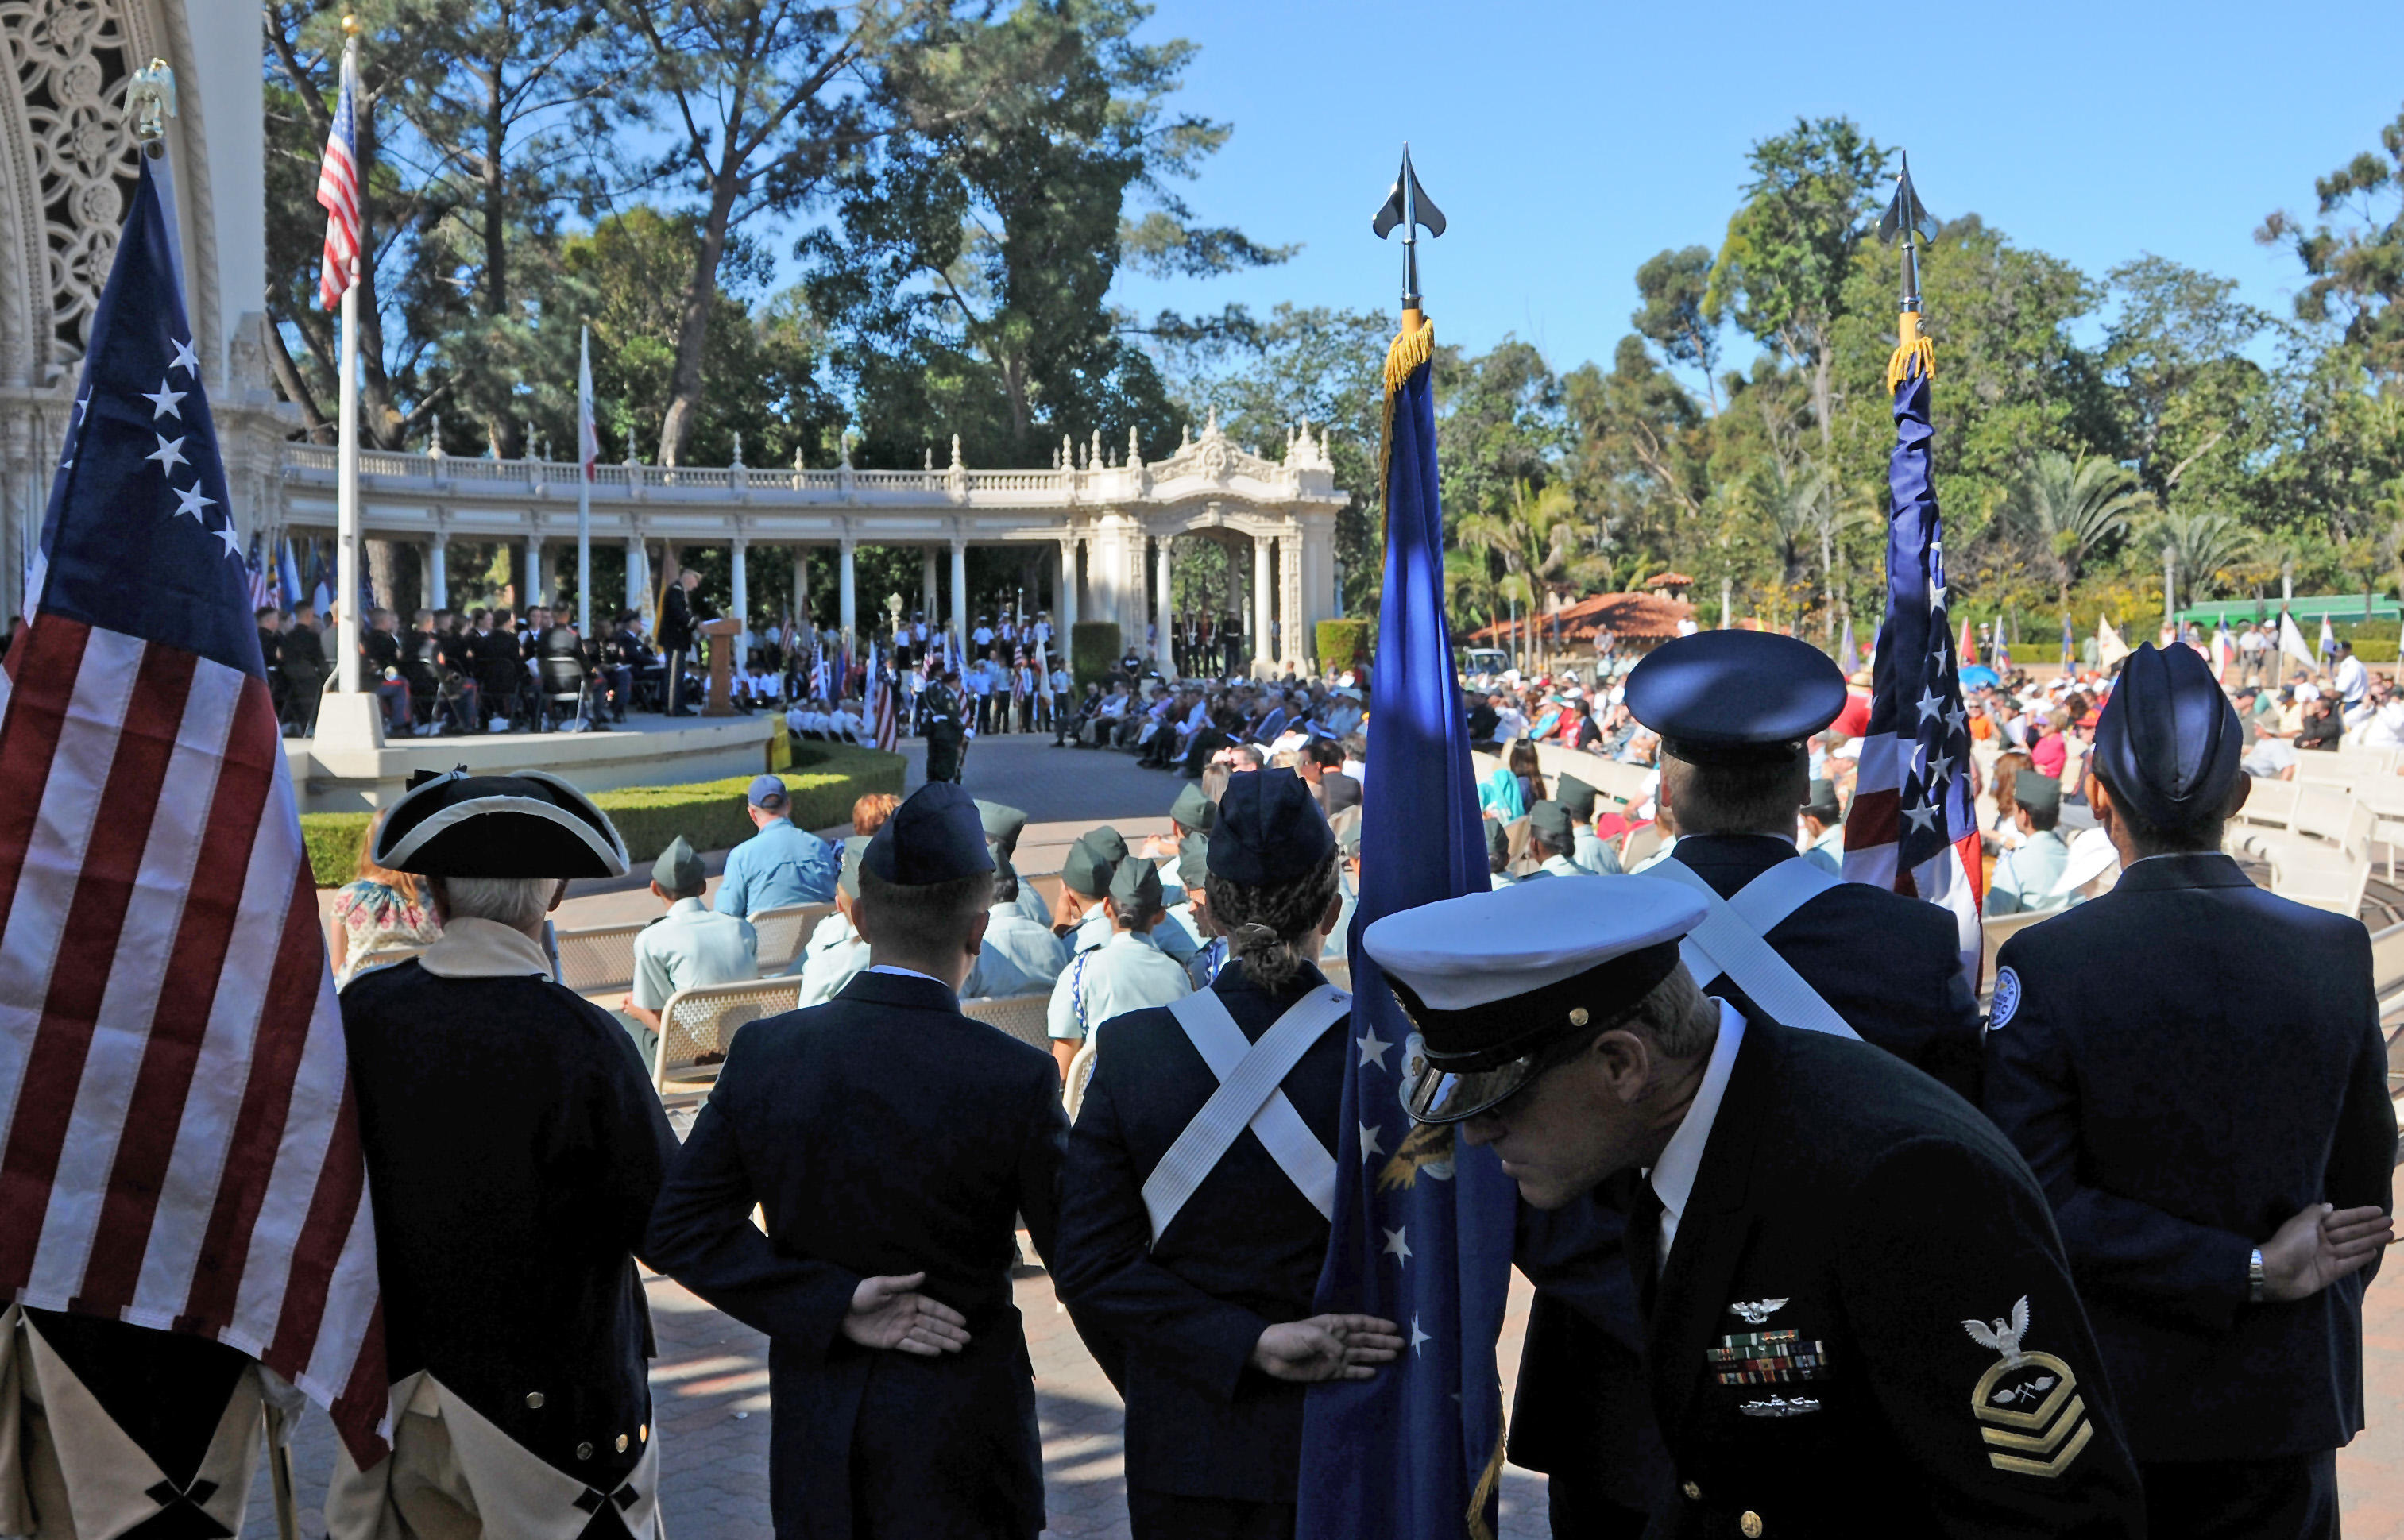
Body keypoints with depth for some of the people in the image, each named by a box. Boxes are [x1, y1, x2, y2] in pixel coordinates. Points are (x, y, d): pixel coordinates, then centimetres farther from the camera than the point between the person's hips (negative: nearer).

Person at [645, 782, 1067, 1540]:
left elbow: (680, 1229, -5)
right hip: (959, 1440, -3)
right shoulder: (1015, 1079, -18)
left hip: (813, 1445, 4)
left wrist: (833, 1305, -8)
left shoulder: (763, 1053, -7)